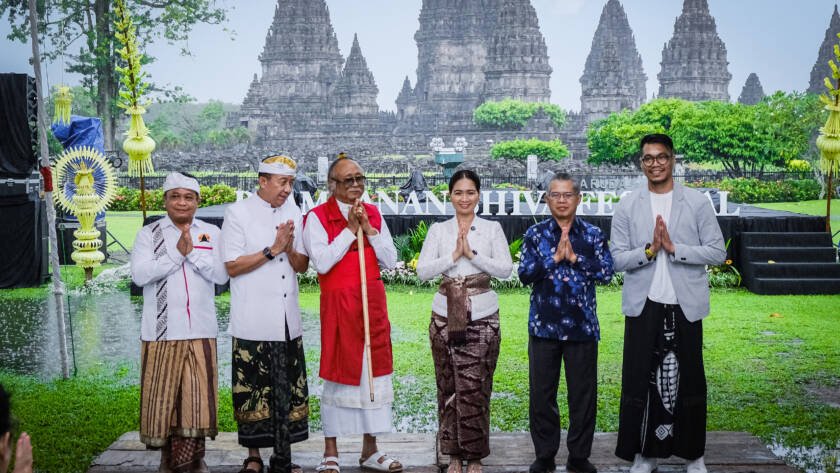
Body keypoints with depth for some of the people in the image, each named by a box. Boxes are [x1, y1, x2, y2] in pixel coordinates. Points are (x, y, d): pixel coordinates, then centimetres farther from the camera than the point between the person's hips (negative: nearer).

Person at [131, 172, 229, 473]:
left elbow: (221, 275, -2)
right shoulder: (149, 234, 6)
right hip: (162, 330, -1)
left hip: (201, 330, 1)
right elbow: (139, 274, -9)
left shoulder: (211, 233, 10)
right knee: (163, 394, 3)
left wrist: (193, 252, -12)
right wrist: (177, 254, -11)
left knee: (198, 395, -1)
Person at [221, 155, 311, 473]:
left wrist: (290, 250, -9)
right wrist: (272, 250, -13)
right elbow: (232, 266, -8)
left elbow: (302, 266, 11)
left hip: (288, 321, 5)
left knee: (289, 392, 5)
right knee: (252, 392, 1)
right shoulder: (238, 213, -3)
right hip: (253, 323, -4)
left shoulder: (294, 213, 12)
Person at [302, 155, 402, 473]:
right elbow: (322, 262, -17)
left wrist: (369, 228, -7)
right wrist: (350, 229, -13)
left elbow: (390, 261, 4)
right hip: (338, 305, -5)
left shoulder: (373, 214, 10)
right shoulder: (318, 217, -4)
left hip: (373, 303, 5)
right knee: (338, 376, 1)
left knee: (375, 374, 7)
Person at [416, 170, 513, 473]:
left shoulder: (492, 229, 5)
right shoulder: (438, 230, 7)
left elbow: (506, 269, -5)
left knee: (475, 388, -3)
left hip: (482, 317, -1)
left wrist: (473, 254, -13)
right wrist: (453, 255, -11)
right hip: (445, 316, 1)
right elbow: (422, 271, -1)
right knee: (448, 387, 5)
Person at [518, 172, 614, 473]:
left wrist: (575, 257, -13)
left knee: (584, 393, 5)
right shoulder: (535, 234, 4)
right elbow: (525, 274, -6)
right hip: (544, 325, 0)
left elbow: (606, 273, -7)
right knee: (542, 393, 6)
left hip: (582, 326, 0)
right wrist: (553, 258, -16)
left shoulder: (593, 235, 3)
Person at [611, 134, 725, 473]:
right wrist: (649, 251, -18)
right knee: (641, 379, 4)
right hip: (643, 305, 0)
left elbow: (717, 252, -4)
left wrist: (674, 248, -15)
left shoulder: (697, 203, 0)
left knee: (688, 380, 8)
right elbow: (617, 259, -1)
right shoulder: (627, 207, 2)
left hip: (685, 305, 0)